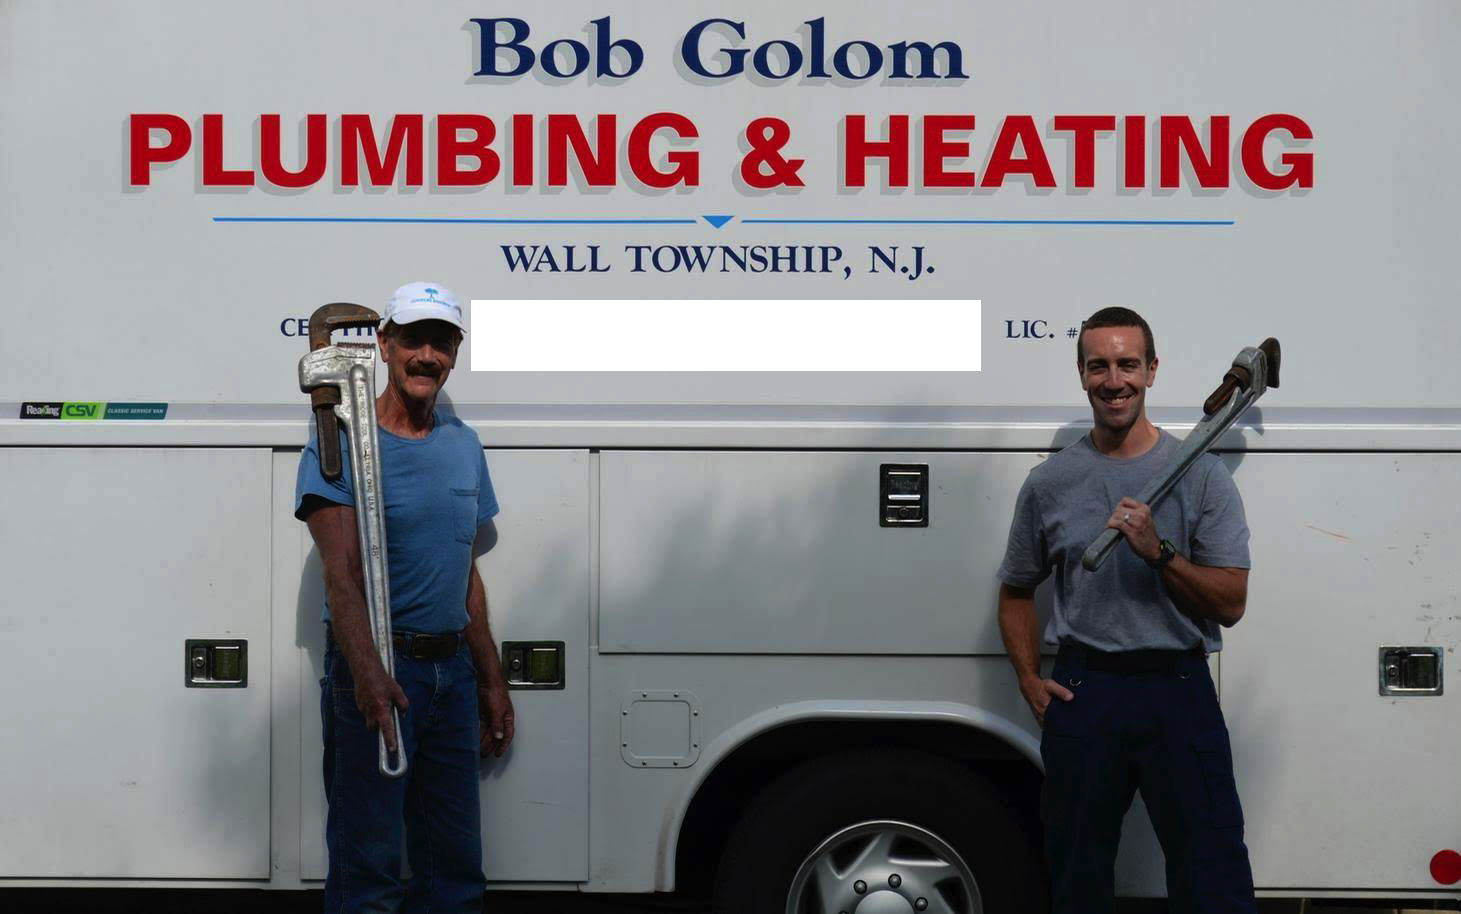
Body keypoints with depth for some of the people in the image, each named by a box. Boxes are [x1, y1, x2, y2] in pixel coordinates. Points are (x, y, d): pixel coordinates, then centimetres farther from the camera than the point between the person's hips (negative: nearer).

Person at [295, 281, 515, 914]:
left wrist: (491, 682, 17)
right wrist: (367, 672, -33)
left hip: (452, 670, 6)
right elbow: (342, 572, -18)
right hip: (376, 669, -6)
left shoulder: (464, 445, 13)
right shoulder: (341, 441, -7)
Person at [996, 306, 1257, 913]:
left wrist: (1158, 552, -17)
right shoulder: (1049, 482, 8)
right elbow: (1016, 592, 18)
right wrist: (1030, 681, 5)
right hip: (1081, 695, 2)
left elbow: (1230, 604, -3)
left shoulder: (1201, 474, 1)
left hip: (1178, 689, -2)